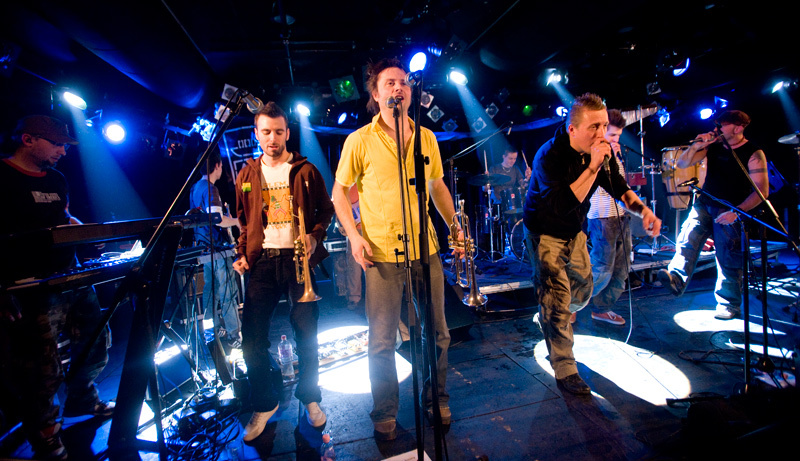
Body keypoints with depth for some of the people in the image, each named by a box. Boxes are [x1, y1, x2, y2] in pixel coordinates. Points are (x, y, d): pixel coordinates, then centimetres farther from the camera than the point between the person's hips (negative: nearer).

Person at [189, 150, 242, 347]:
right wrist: (237, 221, -9)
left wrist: (227, 219, 25)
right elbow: (217, 219, -26)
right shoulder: (210, 189, -16)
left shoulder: (195, 188, 13)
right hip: (216, 248, -10)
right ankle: (234, 336, 4)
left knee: (210, 290, 17)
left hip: (203, 247, 10)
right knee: (228, 292, -3)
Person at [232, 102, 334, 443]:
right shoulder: (247, 175, 12)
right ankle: (264, 405, 22)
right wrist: (242, 254, 6)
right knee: (252, 338, -1)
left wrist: (314, 237, -10)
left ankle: (310, 396, 26)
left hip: (298, 258, -2)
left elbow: (326, 210, 7)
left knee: (306, 334, 2)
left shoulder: (306, 171, 4)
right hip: (262, 261, 2)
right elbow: (243, 220, 18)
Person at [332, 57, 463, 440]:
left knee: (437, 334, 14)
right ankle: (385, 414, 30)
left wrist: (455, 226, 10)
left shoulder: (426, 137, 9)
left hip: (425, 249, 4)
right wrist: (354, 235, -12)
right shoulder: (359, 140, -4)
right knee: (381, 341, 7)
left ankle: (437, 401, 38)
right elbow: (339, 193, 1)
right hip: (381, 254, -3)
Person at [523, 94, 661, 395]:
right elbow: (562, 204, -36)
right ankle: (565, 372, 3)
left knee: (583, 290, 18)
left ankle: (546, 319, 47)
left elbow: (620, 188, 1)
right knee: (558, 300, -10)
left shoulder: (601, 152, -6)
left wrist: (643, 209, -19)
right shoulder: (549, 156, -27)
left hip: (574, 232, 7)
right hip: (545, 232, -7)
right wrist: (592, 167, -39)